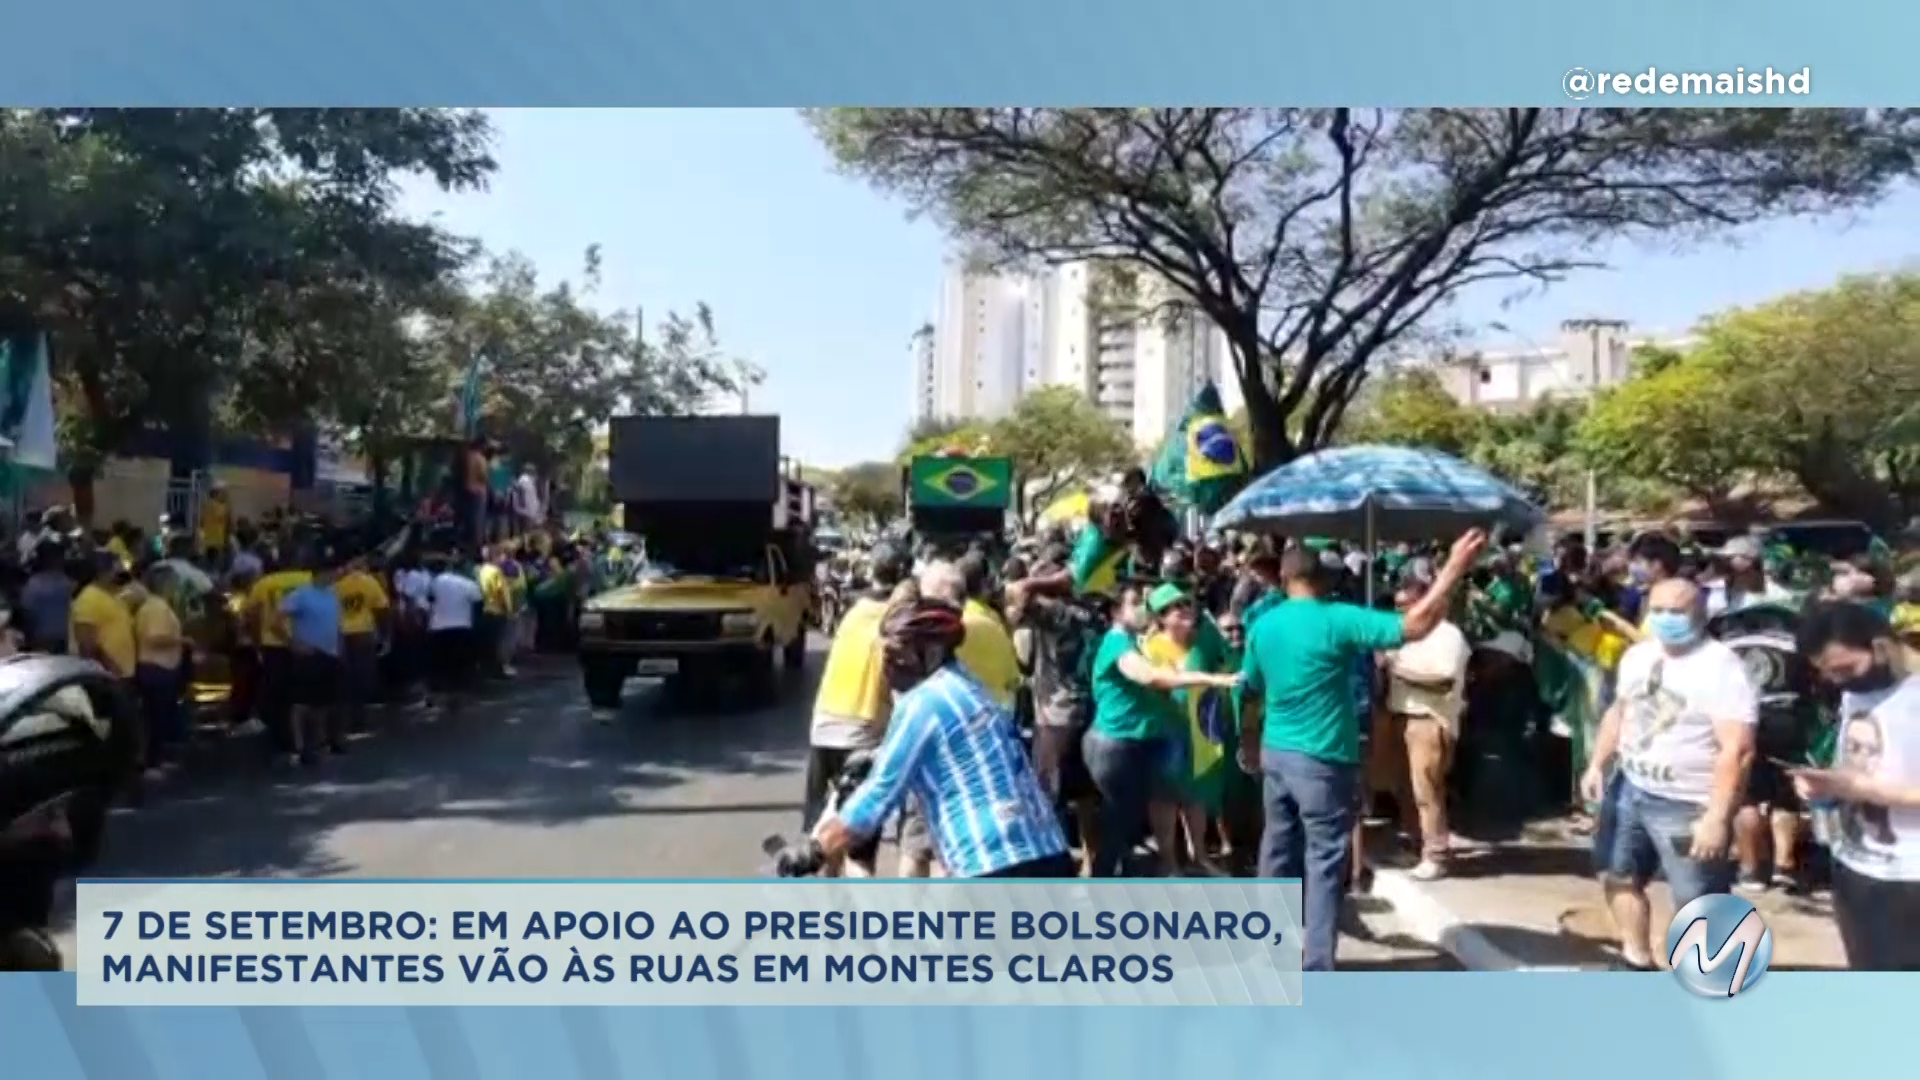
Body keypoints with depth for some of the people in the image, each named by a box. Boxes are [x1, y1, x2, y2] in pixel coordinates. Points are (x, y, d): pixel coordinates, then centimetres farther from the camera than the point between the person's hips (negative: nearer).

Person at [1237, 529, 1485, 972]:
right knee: (1326, 863, 2)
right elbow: (1414, 626, -20)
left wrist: (1249, 746, 28)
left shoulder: (1262, 625, 3)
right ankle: (1316, 969, 5)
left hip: (1275, 754, 6)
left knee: (1278, 853, 16)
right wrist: (1454, 569, -15)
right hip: (1323, 761, -6)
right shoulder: (1338, 620, -14)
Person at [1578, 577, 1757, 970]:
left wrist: (1717, 817, -28)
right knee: (1618, 875, 21)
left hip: (1689, 806, -8)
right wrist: (1597, 764, 11)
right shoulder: (1637, 655, 5)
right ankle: (1637, 962, 39)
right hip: (1630, 789, 8)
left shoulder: (1723, 668, -19)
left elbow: (1737, 750, -24)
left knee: (1698, 907, 1)